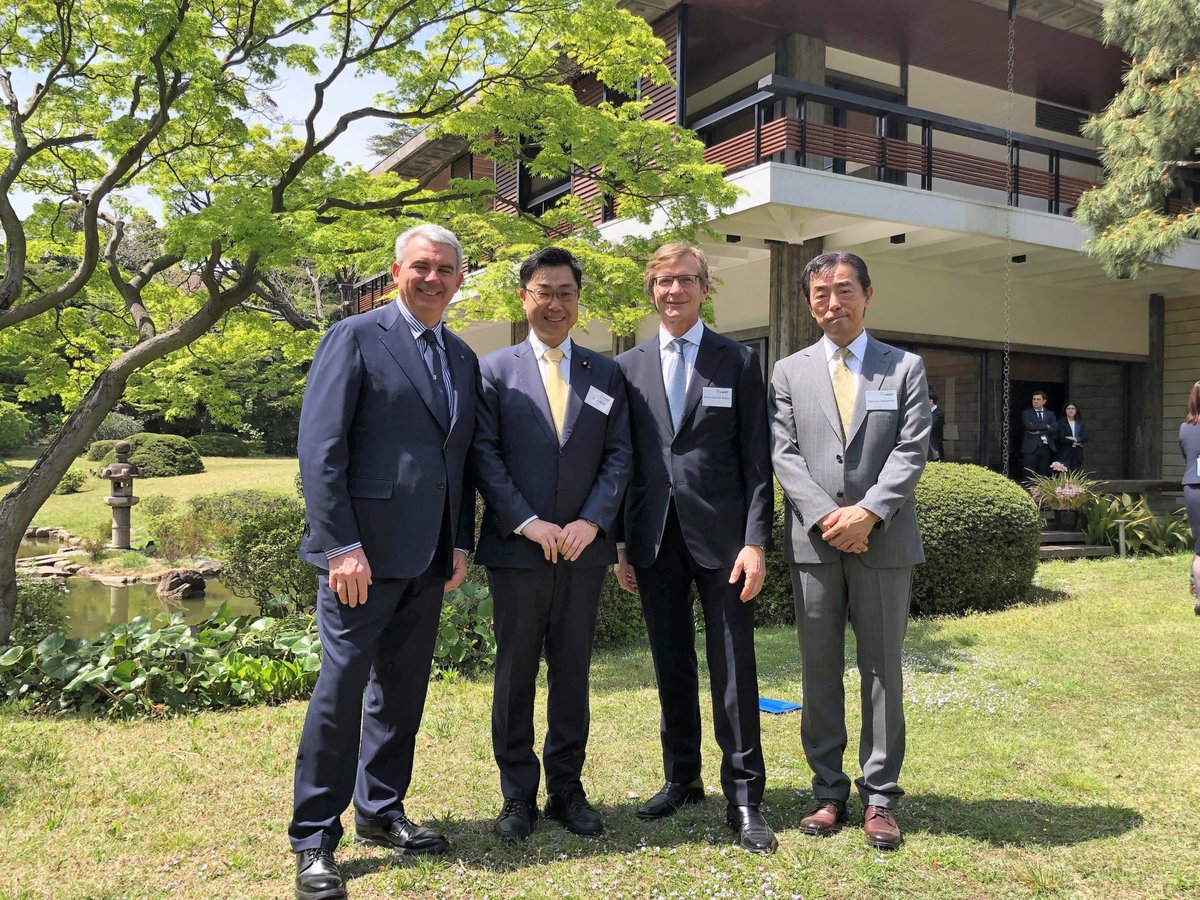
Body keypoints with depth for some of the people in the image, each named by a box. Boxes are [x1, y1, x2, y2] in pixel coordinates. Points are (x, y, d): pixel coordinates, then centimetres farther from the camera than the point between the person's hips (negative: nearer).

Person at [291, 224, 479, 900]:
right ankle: (314, 838, 13)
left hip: (431, 558, 6)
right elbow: (320, 448, -11)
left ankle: (382, 810, 31)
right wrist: (341, 546, -17)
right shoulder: (356, 338, -5)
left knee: (404, 687, 14)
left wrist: (461, 543, 8)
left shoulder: (464, 360, 14)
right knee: (343, 686, -1)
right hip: (364, 551, -6)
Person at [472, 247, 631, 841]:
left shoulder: (606, 374, 10)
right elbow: (484, 454, -4)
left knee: (573, 671, 10)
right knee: (515, 672, 6)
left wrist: (592, 521, -10)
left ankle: (567, 788, 22)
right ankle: (518, 795, 19)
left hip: (584, 546, 2)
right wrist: (527, 522, -13)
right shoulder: (494, 369, 4)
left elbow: (618, 456, 4)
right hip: (516, 547, -2)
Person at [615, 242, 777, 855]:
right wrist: (619, 544, 5)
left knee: (733, 669, 1)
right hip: (654, 540, 3)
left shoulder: (739, 362, 3)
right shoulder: (628, 367, 9)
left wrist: (755, 541, -9)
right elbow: (621, 460, 9)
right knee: (671, 666, 12)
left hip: (721, 536, -2)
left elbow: (756, 460, -1)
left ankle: (744, 798, 12)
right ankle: (682, 778, 28)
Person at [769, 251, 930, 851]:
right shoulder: (789, 372, 9)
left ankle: (879, 796, 16)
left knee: (882, 668, 5)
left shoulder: (905, 367, 6)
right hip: (813, 542, 1)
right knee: (820, 671, 8)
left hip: (883, 540, -1)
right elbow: (784, 454, 1)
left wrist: (868, 512, -15)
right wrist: (825, 517, -12)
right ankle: (828, 790, 19)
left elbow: (912, 450, -3)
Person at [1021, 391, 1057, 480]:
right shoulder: (1026, 413, 9)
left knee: (1043, 475, 2)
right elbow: (1029, 426, -10)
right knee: (1029, 475, -6)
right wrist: (1045, 426, -5)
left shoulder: (1050, 414, 17)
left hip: (1046, 448, 3)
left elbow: (1055, 429, 1)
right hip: (1031, 448, -3)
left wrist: (1040, 432, -9)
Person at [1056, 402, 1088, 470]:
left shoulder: (1081, 424, 14)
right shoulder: (1061, 423, 2)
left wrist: (1074, 439, -11)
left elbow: (1085, 438, 2)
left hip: (1078, 454, 3)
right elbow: (1061, 438, -8)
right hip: (1065, 453, -3)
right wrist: (1073, 442, -7)